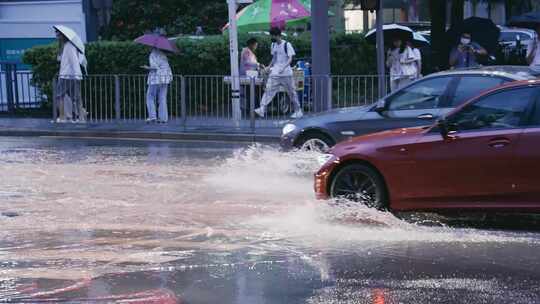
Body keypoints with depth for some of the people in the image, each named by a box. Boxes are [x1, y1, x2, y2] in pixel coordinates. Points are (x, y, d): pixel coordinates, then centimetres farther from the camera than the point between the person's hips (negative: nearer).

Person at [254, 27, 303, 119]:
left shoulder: (287, 45, -8)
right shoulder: (273, 45, 12)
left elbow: (290, 59, -13)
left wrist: (283, 67, -26)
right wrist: (270, 67, 11)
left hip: (286, 73, -5)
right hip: (275, 73, 5)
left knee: (292, 92, 4)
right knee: (268, 90, -9)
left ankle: (298, 111, 15)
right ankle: (262, 109, -18)